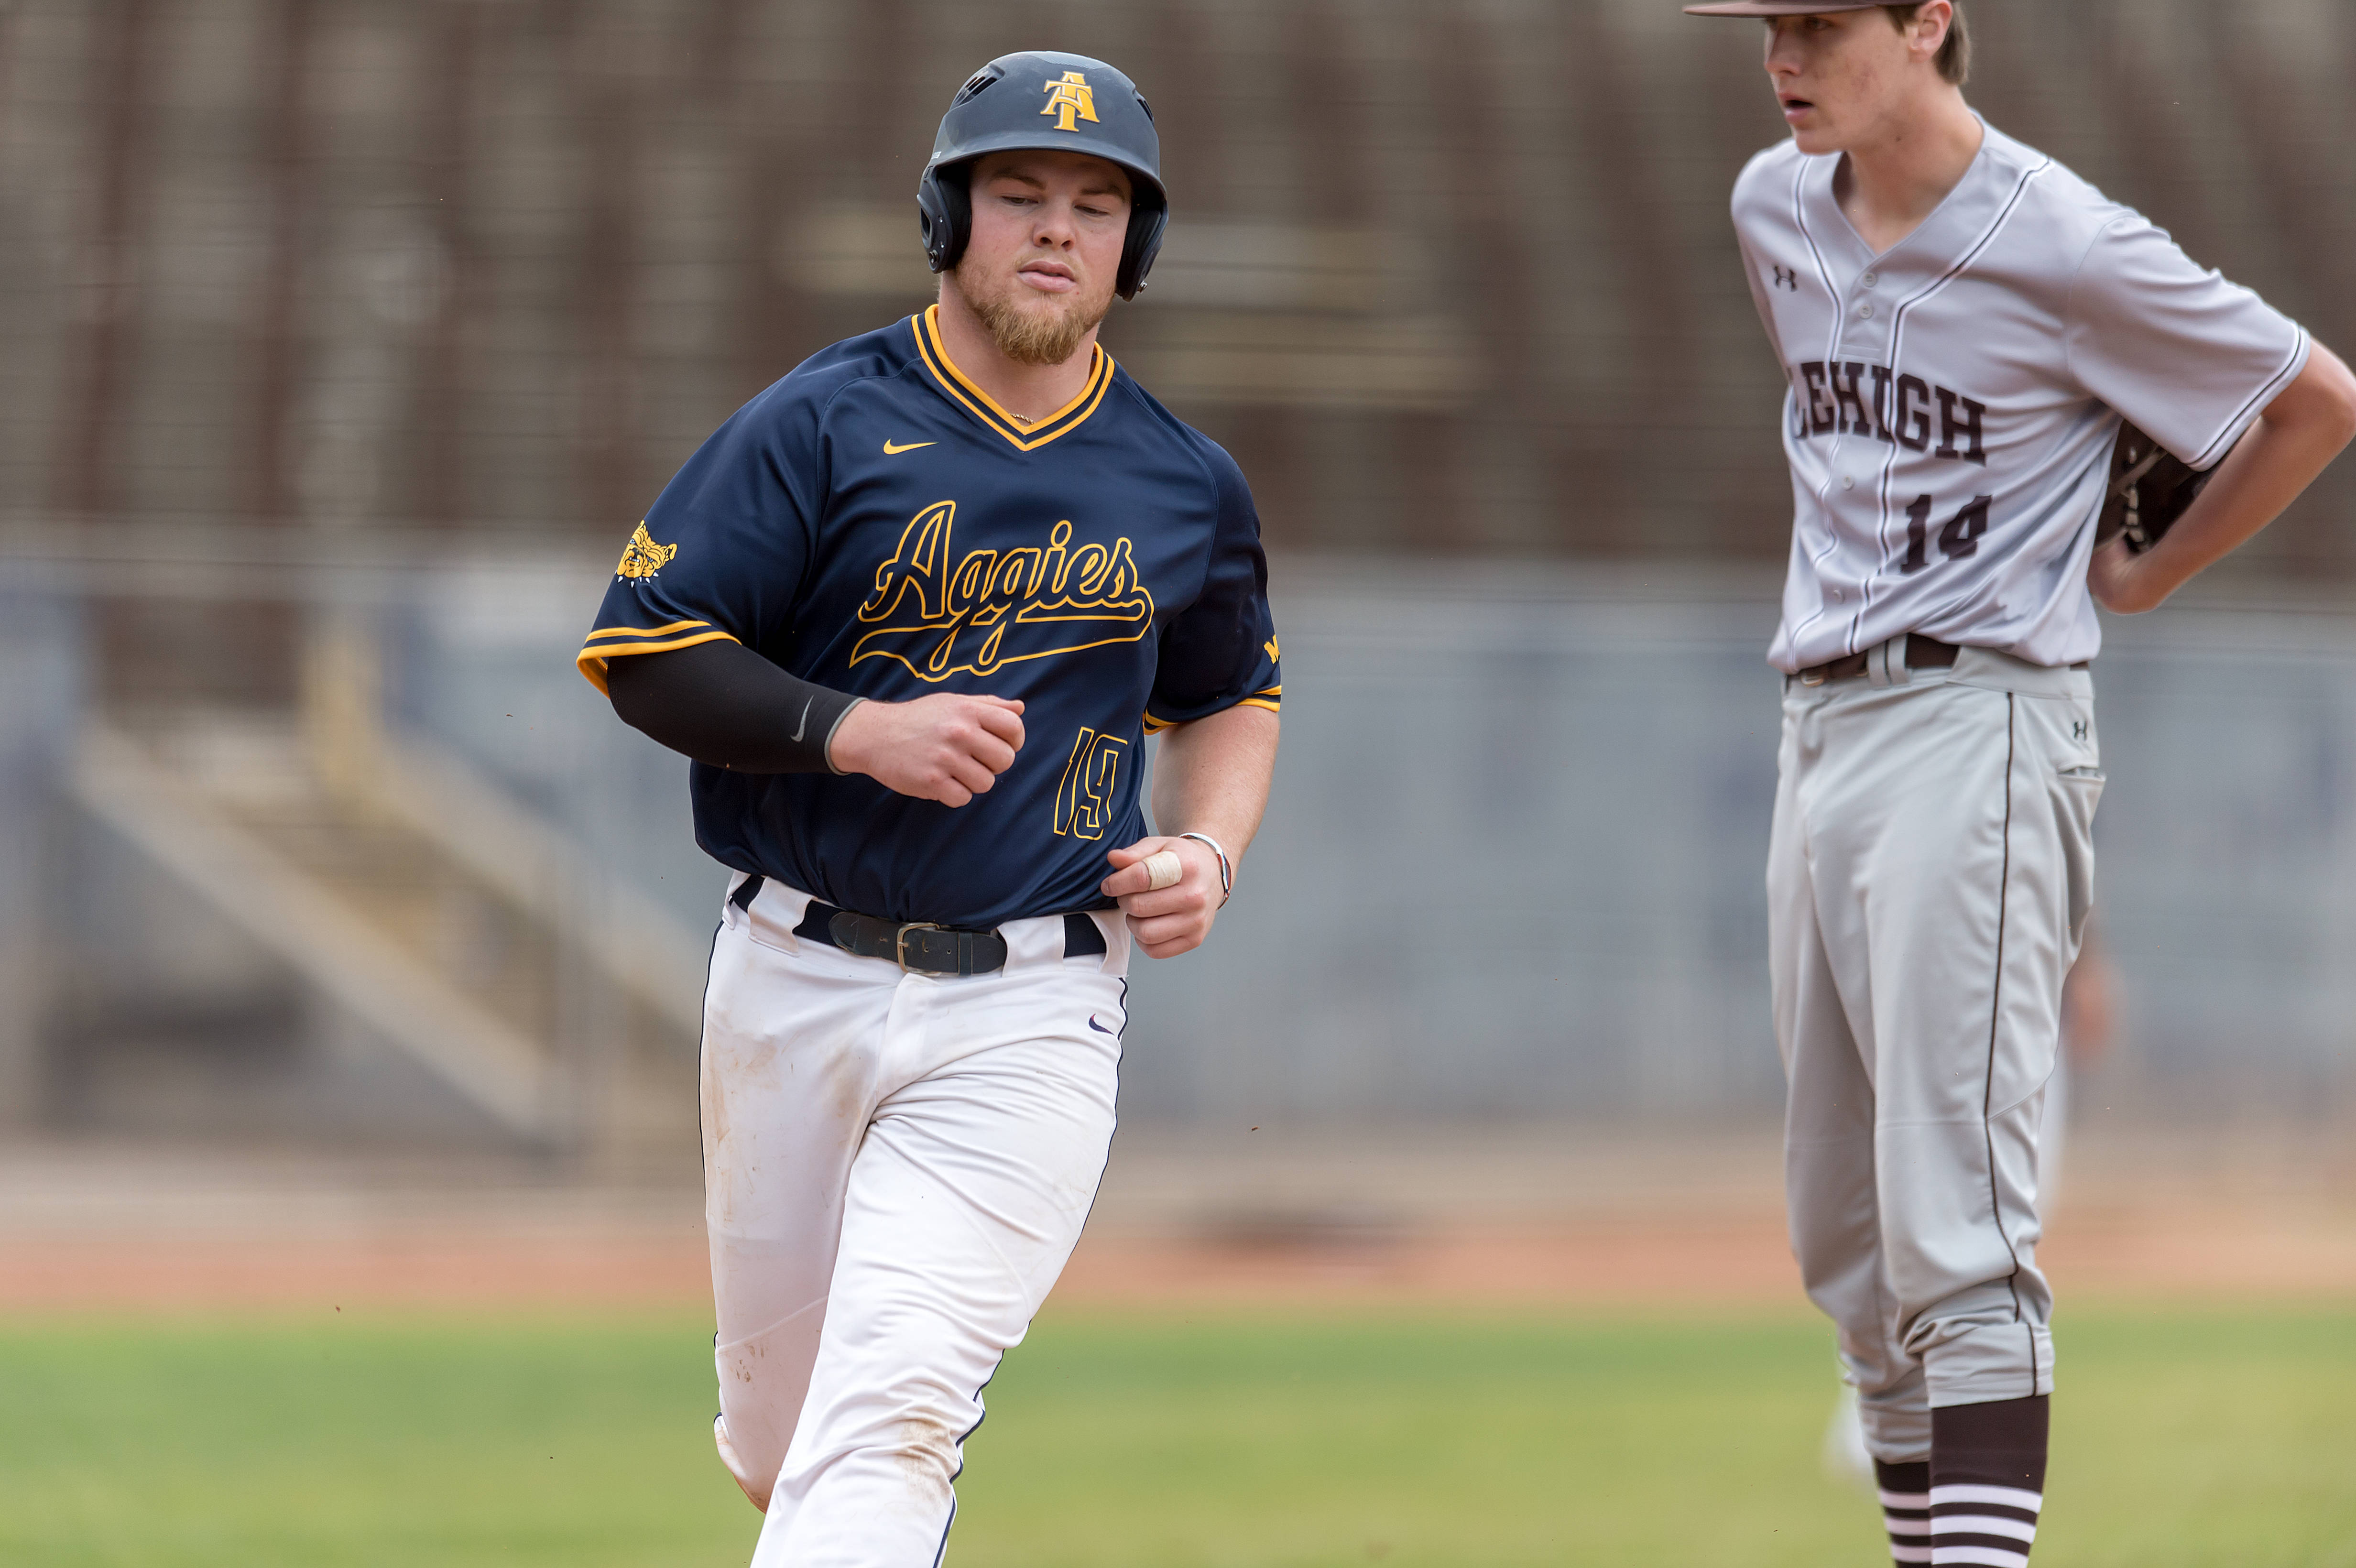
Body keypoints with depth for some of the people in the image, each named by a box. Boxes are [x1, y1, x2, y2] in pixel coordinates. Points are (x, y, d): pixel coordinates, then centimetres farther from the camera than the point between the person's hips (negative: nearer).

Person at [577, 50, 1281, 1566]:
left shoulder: (1188, 488, 7)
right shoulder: (823, 425, -3)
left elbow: (1232, 697, 23)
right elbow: (642, 651, -5)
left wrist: (1210, 851, 3)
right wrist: (855, 729, -18)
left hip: (1030, 1017, 0)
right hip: (796, 985, 1)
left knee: (891, 1410, -18)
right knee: (778, 1427, 12)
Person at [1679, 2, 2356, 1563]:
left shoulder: (2064, 246, -13)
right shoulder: (1776, 209, 8)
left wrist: (2142, 574, 2)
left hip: (1974, 726, -8)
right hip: (1817, 722, 8)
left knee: (1954, 1235, -14)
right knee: (1845, 1235, 11)